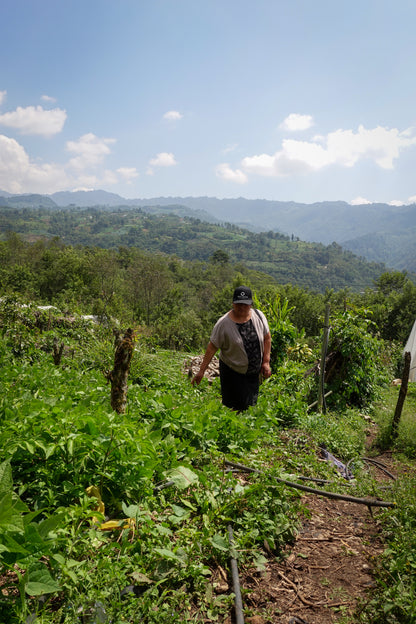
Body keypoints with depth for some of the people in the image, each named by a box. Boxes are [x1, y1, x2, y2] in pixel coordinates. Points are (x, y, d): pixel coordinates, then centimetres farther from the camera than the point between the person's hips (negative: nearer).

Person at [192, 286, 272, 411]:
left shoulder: (259, 316, -5)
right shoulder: (223, 323, -17)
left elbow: (267, 338, 6)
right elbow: (212, 348, -12)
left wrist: (266, 362, 0)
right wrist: (201, 370, -10)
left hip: (255, 372, 4)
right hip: (232, 372, -4)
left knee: (251, 405, 13)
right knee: (235, 407, -3)